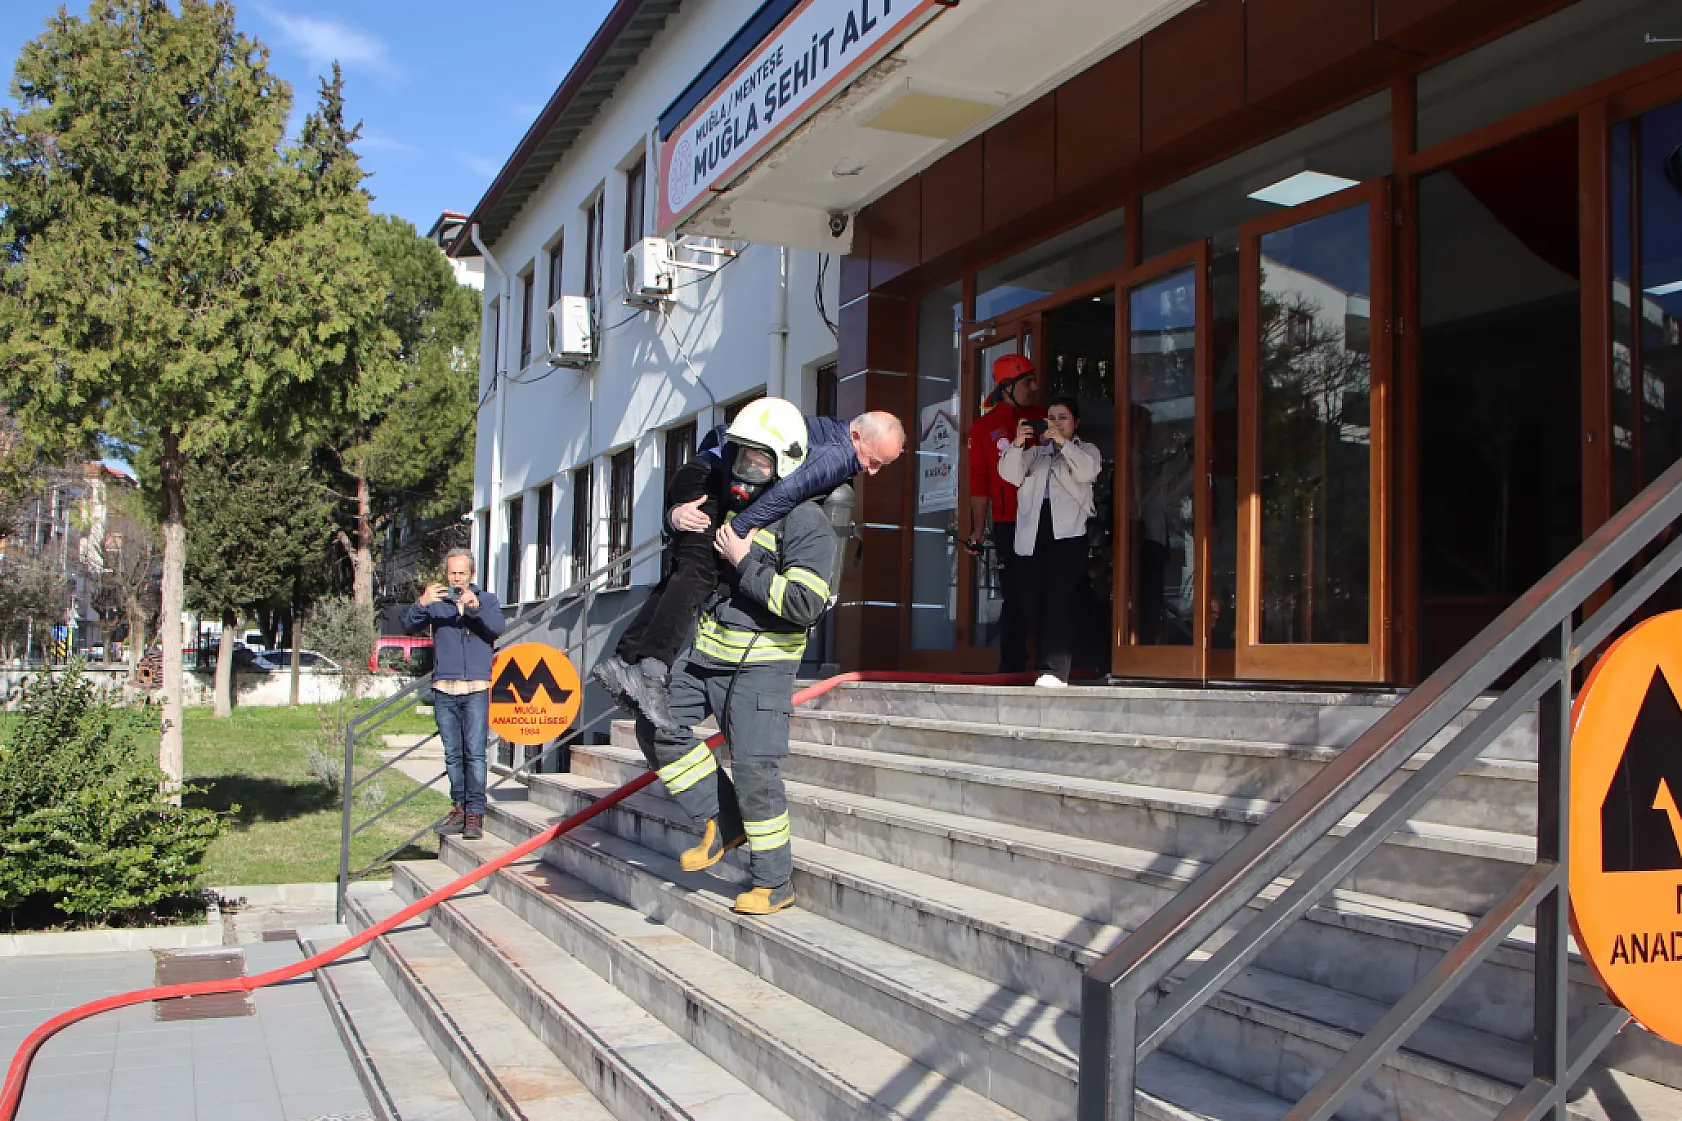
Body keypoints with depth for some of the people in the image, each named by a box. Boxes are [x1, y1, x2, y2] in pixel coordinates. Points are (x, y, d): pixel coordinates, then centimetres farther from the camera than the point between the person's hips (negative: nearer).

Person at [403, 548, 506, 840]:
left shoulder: (486, 600, 9)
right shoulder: (436, 602, 11)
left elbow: (496, 627, -10)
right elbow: (409, 626, -4)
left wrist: (475, 606, -29)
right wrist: (421, 604, -24)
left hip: (476, 690, -2)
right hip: (444, 691, 2)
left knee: (475, 752, -8)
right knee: (452, 754, 5)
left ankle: (475, 814, -7)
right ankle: (459, 809, 13)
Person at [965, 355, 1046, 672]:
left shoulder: (1043, 418, 12)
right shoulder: (985, 426, 7)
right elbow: (979, 482, 5)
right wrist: (978, 529, 0)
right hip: (1009, 524, -2)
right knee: (1015, 598, 0)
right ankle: (1012, 667, 7)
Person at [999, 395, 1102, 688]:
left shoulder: (1086, 450, 18)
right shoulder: (1035, 452, 26)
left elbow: (1088, 471, -6)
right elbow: (1010, 474, 8)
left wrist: (1063, 442, -12)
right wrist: (1017, 444, -7)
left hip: (1068, 532, -4)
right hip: (1033, 536, 4)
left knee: (1059, 599, -16)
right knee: (1036, 604, -1)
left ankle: (1055, 670, -21)